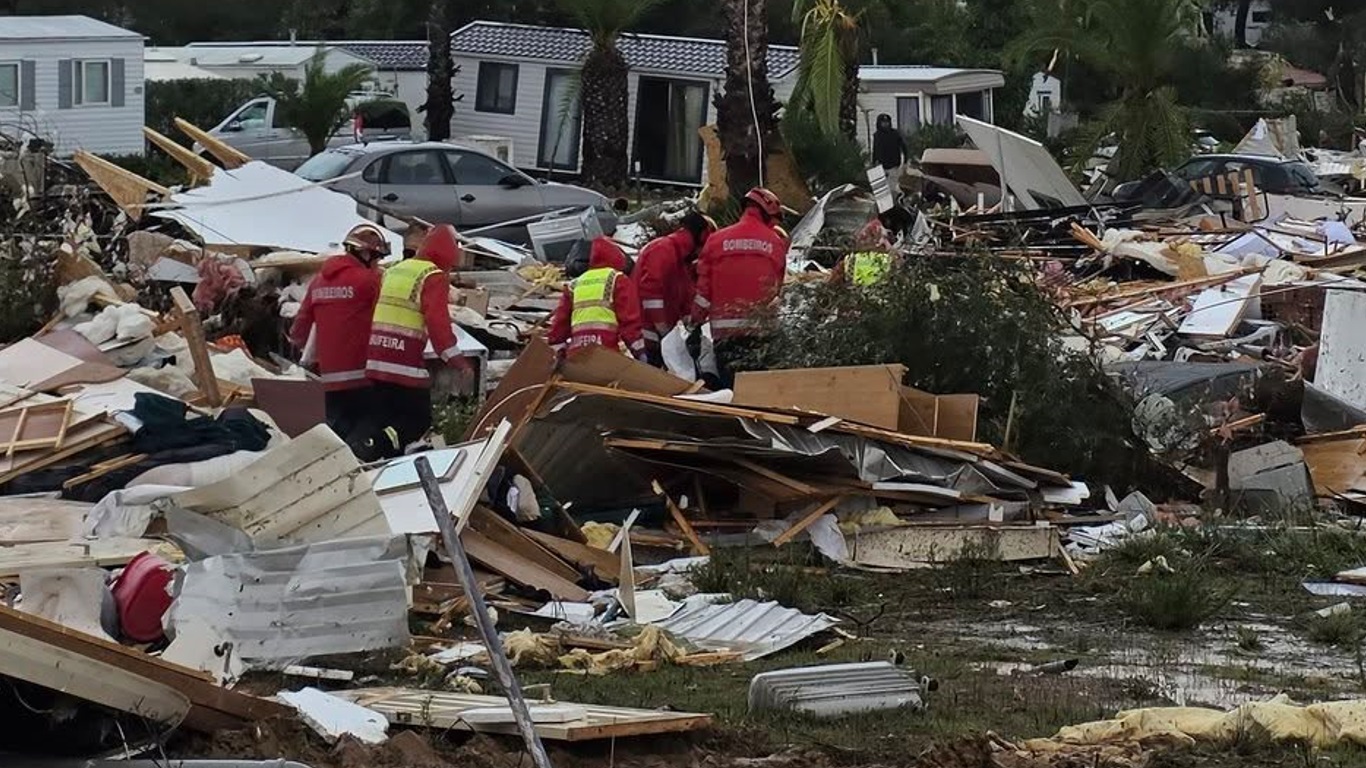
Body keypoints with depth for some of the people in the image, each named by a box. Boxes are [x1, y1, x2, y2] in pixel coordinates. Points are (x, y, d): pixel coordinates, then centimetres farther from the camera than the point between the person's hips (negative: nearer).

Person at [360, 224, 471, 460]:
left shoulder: (393, 271, 19)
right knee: (419, 422, -1)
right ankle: (374, 449, -23)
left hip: (377, 360, 7)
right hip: (407, 365, -7)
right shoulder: (434, 277, -6)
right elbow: (438, 322, -17)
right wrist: (456, 359, -15)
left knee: (382, 421, 14)